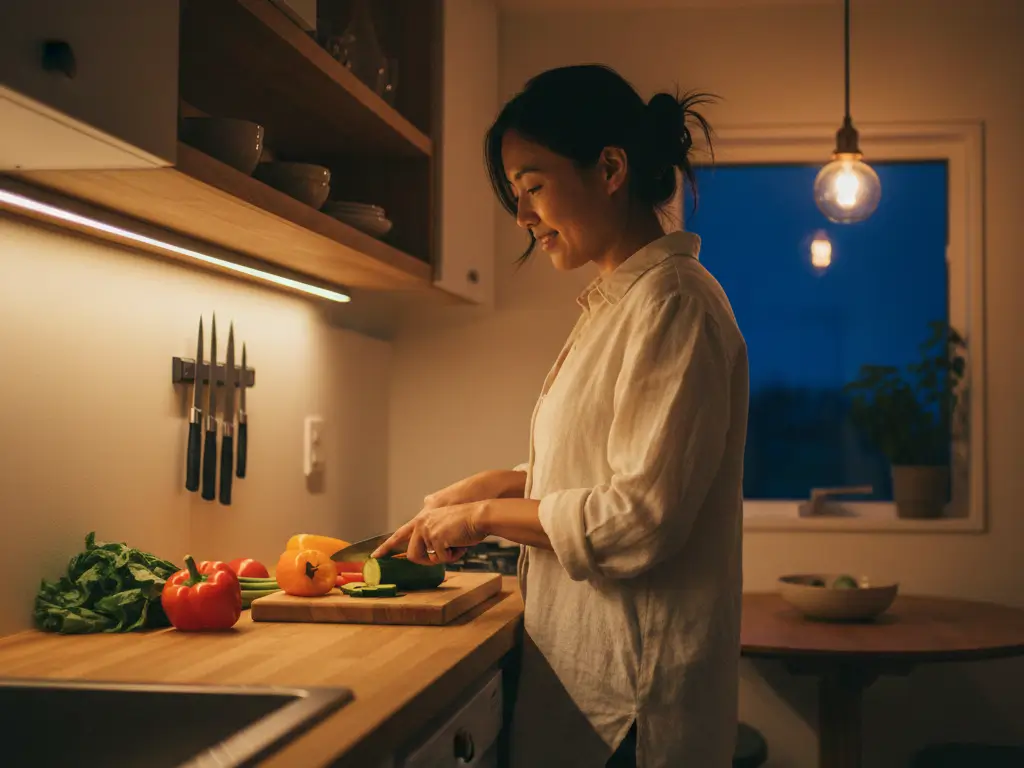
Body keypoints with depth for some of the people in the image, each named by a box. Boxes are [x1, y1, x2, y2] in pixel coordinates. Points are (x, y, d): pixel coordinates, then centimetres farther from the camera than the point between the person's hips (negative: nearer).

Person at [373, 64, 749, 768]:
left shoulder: (672, 303, -17)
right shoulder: (618, 301, 13)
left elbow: (639, 518, -22)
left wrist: (488, 514, -12)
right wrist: (495, 484, 7)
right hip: (596, 667, 9)